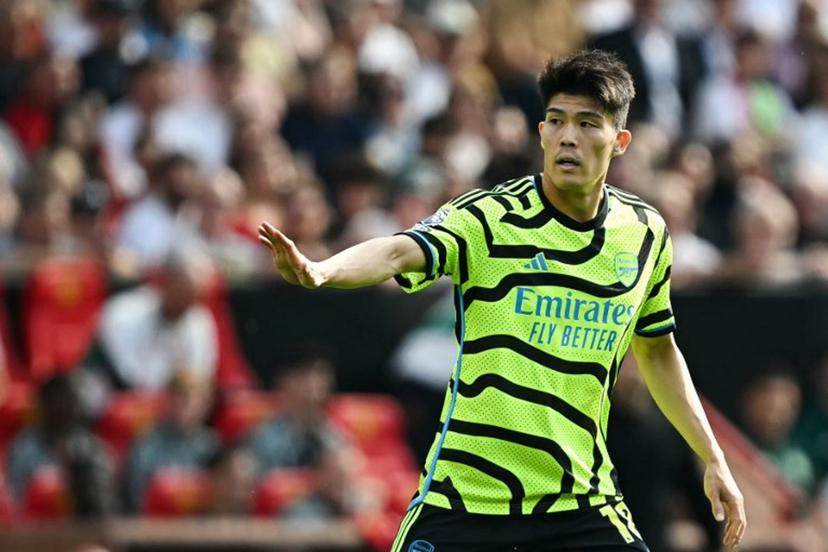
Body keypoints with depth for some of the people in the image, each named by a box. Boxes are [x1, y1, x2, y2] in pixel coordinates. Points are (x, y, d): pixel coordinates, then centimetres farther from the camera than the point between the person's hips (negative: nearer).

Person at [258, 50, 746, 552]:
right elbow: (399, 253, -30)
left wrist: (713, 460, 21)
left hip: (580, 506, 3)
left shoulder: (646, 234, 5)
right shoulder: (486, 218, -10)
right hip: (465, 504, -3)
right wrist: (318, 271, -50)